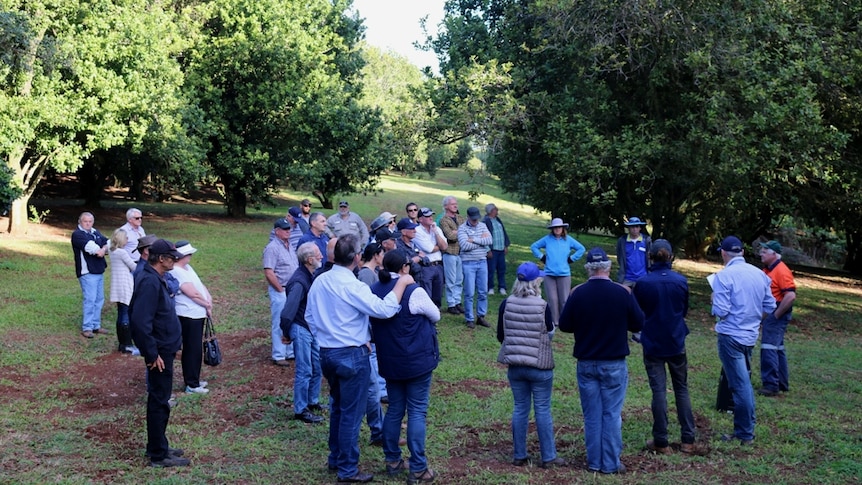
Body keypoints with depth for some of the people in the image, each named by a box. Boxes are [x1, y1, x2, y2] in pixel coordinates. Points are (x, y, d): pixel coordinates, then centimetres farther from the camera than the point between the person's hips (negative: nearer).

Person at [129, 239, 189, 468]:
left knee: (160, 400, 18)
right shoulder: (150, 281, -22)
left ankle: (159, 447, 29)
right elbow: (140, 321, -27)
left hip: (164, 349, 10)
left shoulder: (155, 278, 10)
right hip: (160, 352, -10)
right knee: (159, 402, -2)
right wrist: (152, 354, -22)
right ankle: (158, 455, 7)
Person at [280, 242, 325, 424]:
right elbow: (288, 311, -26)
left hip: (312, 328, 9)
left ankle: (312, 402, 34)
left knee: (318, 367, 18)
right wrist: (286, 334, -15)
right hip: (301, 329, -9)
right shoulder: (299, 282, -25)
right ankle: (301, 410, 10)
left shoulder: (310, 276, 5)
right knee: (304, 371, -1)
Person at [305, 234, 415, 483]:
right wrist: (401, 283, -16)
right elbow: (384, 310, -27)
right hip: (352, 356, -8)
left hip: (326, 353, 8)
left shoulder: (319, 282, 2)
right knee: (351, 414, 3)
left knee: (337, 407, 23)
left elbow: (309, 316, 11)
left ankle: (335, 458, 34)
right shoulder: (352, 286, -21)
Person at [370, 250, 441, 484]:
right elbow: (435, 316, -2)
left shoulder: (374, 291, -2)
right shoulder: (414, 292, -18)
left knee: (394, 410, 17)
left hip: (389, 361, 5)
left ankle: (392, 461, 24)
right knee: (417, 412, 1)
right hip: (417, 360, -5)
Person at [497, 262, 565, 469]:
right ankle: (548, 457, 13)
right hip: (540, 366, -3)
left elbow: (500, 336, 3)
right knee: (543, 410, 6)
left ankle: (519, 456, 18)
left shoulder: (506, 304, -5)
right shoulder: (543, 306, -14)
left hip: (515, 365, 3)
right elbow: (550, 334, -2)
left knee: (520, 409, 13)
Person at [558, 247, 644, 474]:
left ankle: (594, 462, 18)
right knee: (612, 414, 7)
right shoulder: (622, 292, -11)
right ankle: (611, 464, 11)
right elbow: (638, 324, -2)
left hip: (586, 364, 1)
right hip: (615, 364, -1)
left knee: (591, 415, 11)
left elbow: (564, 325, -1)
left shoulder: (577, 293, -9)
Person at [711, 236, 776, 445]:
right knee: (744, 383, 18)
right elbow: (769, 307, 8)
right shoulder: (759, 274, 3)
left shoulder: (724, 276, -16)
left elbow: (721, 312, -19)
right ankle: (746, 428, 25)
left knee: (740, 385, -1)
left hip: (731, 336, -6)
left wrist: (715, 300, 1)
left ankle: (745, 434, 6)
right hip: (750, 335, 6)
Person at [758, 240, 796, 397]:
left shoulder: (781, 271, -17)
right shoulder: (767, 270, 13)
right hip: (770, 313, 10)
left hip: (777, 314, -10)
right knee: (777, 348, 16)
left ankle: (771, 385, -10)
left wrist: (776, 315, -20)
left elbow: (791, 296, -24)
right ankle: (782, 383, 25)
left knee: (769, 348, -12)